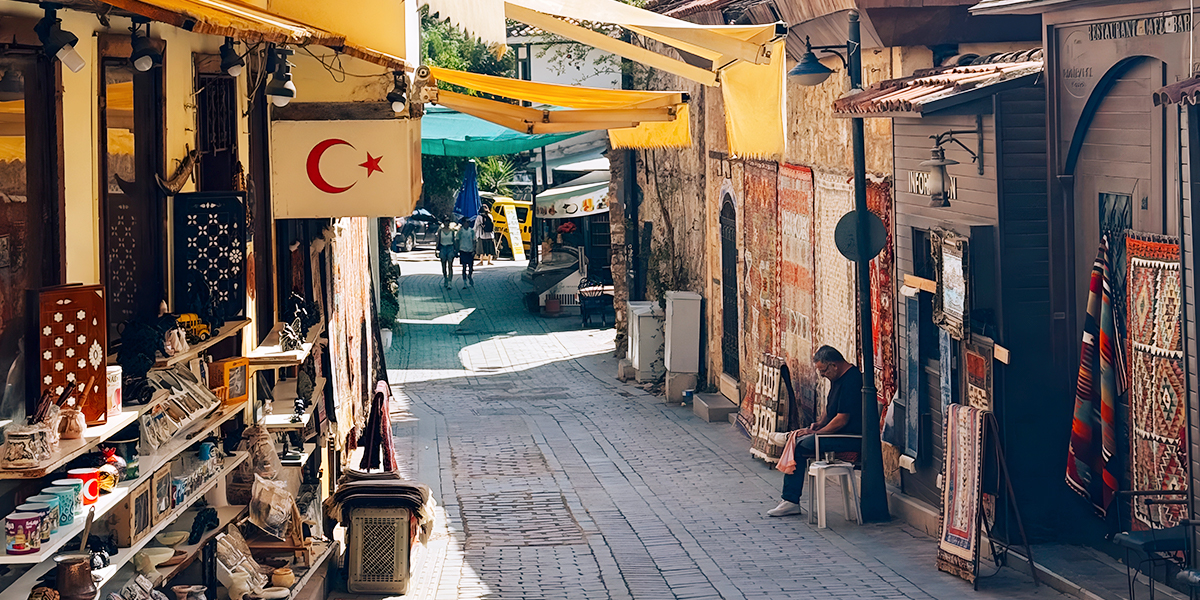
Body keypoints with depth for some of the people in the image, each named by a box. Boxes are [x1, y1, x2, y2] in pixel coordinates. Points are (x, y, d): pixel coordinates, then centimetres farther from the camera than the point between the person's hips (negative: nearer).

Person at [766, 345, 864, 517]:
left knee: (800, 446, -20)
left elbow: (841, 420, -21)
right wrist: (820, 425, 5)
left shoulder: (851, 381, -19)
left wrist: (816, 433, -13)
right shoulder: (838, 378, 13)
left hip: (851, 437, -10)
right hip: (838, 433, 10)